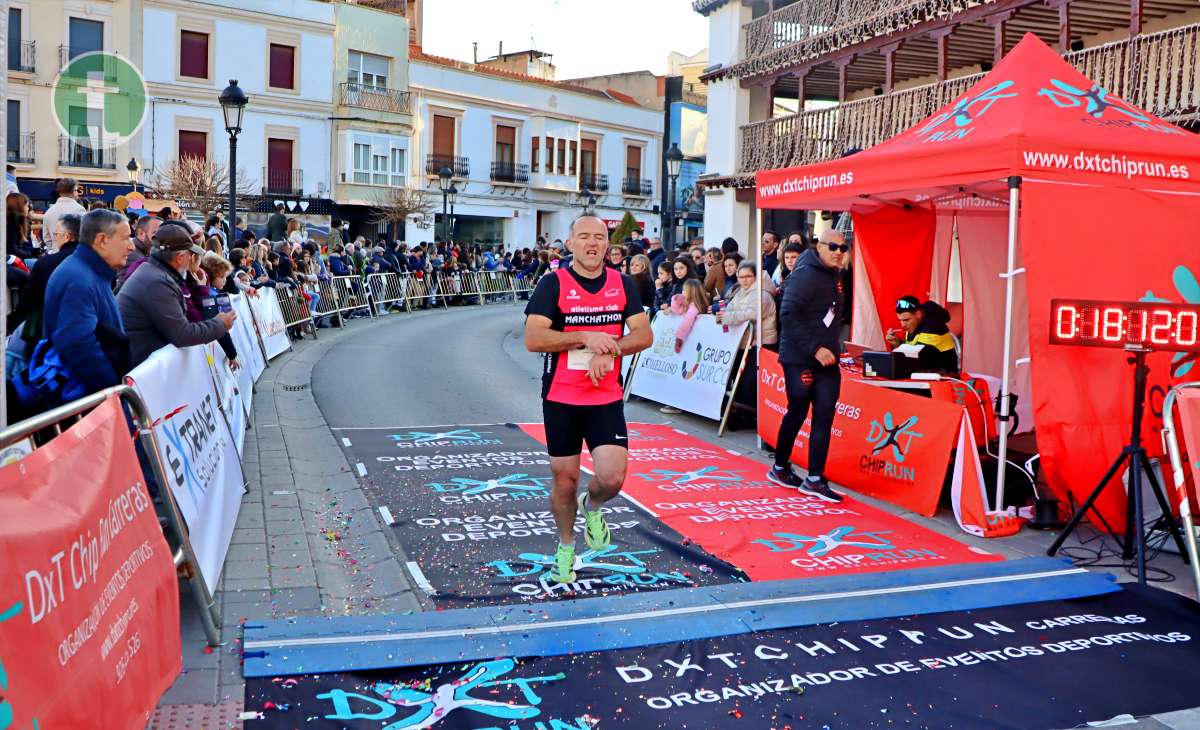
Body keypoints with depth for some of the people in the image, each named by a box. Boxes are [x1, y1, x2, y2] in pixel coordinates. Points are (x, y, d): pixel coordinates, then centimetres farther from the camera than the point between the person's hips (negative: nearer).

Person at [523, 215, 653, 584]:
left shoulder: (623, 284, 5)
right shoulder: (553, 284, -5)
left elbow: (644, 335, 0)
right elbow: (533, 338, -14)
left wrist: (608, 350, -16)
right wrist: (585, 337, -19)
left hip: (607, 399, 2)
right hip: (561, 399, -2)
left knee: (612, 477, -12)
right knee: (564, 480, 7)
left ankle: (591, 508, 25)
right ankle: (565, 547, 33)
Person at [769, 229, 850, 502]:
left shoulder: (835, 275, 12)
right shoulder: (804, 275, -14)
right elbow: (788, 316, -22)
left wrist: (834, 346, 12)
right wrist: (815, 348, -23)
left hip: (827, 359, 7)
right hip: (799, 359, -7)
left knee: (824, 417, 1)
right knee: (797, 413, 5)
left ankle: (814, 479, 5)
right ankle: (780, 468, 25)